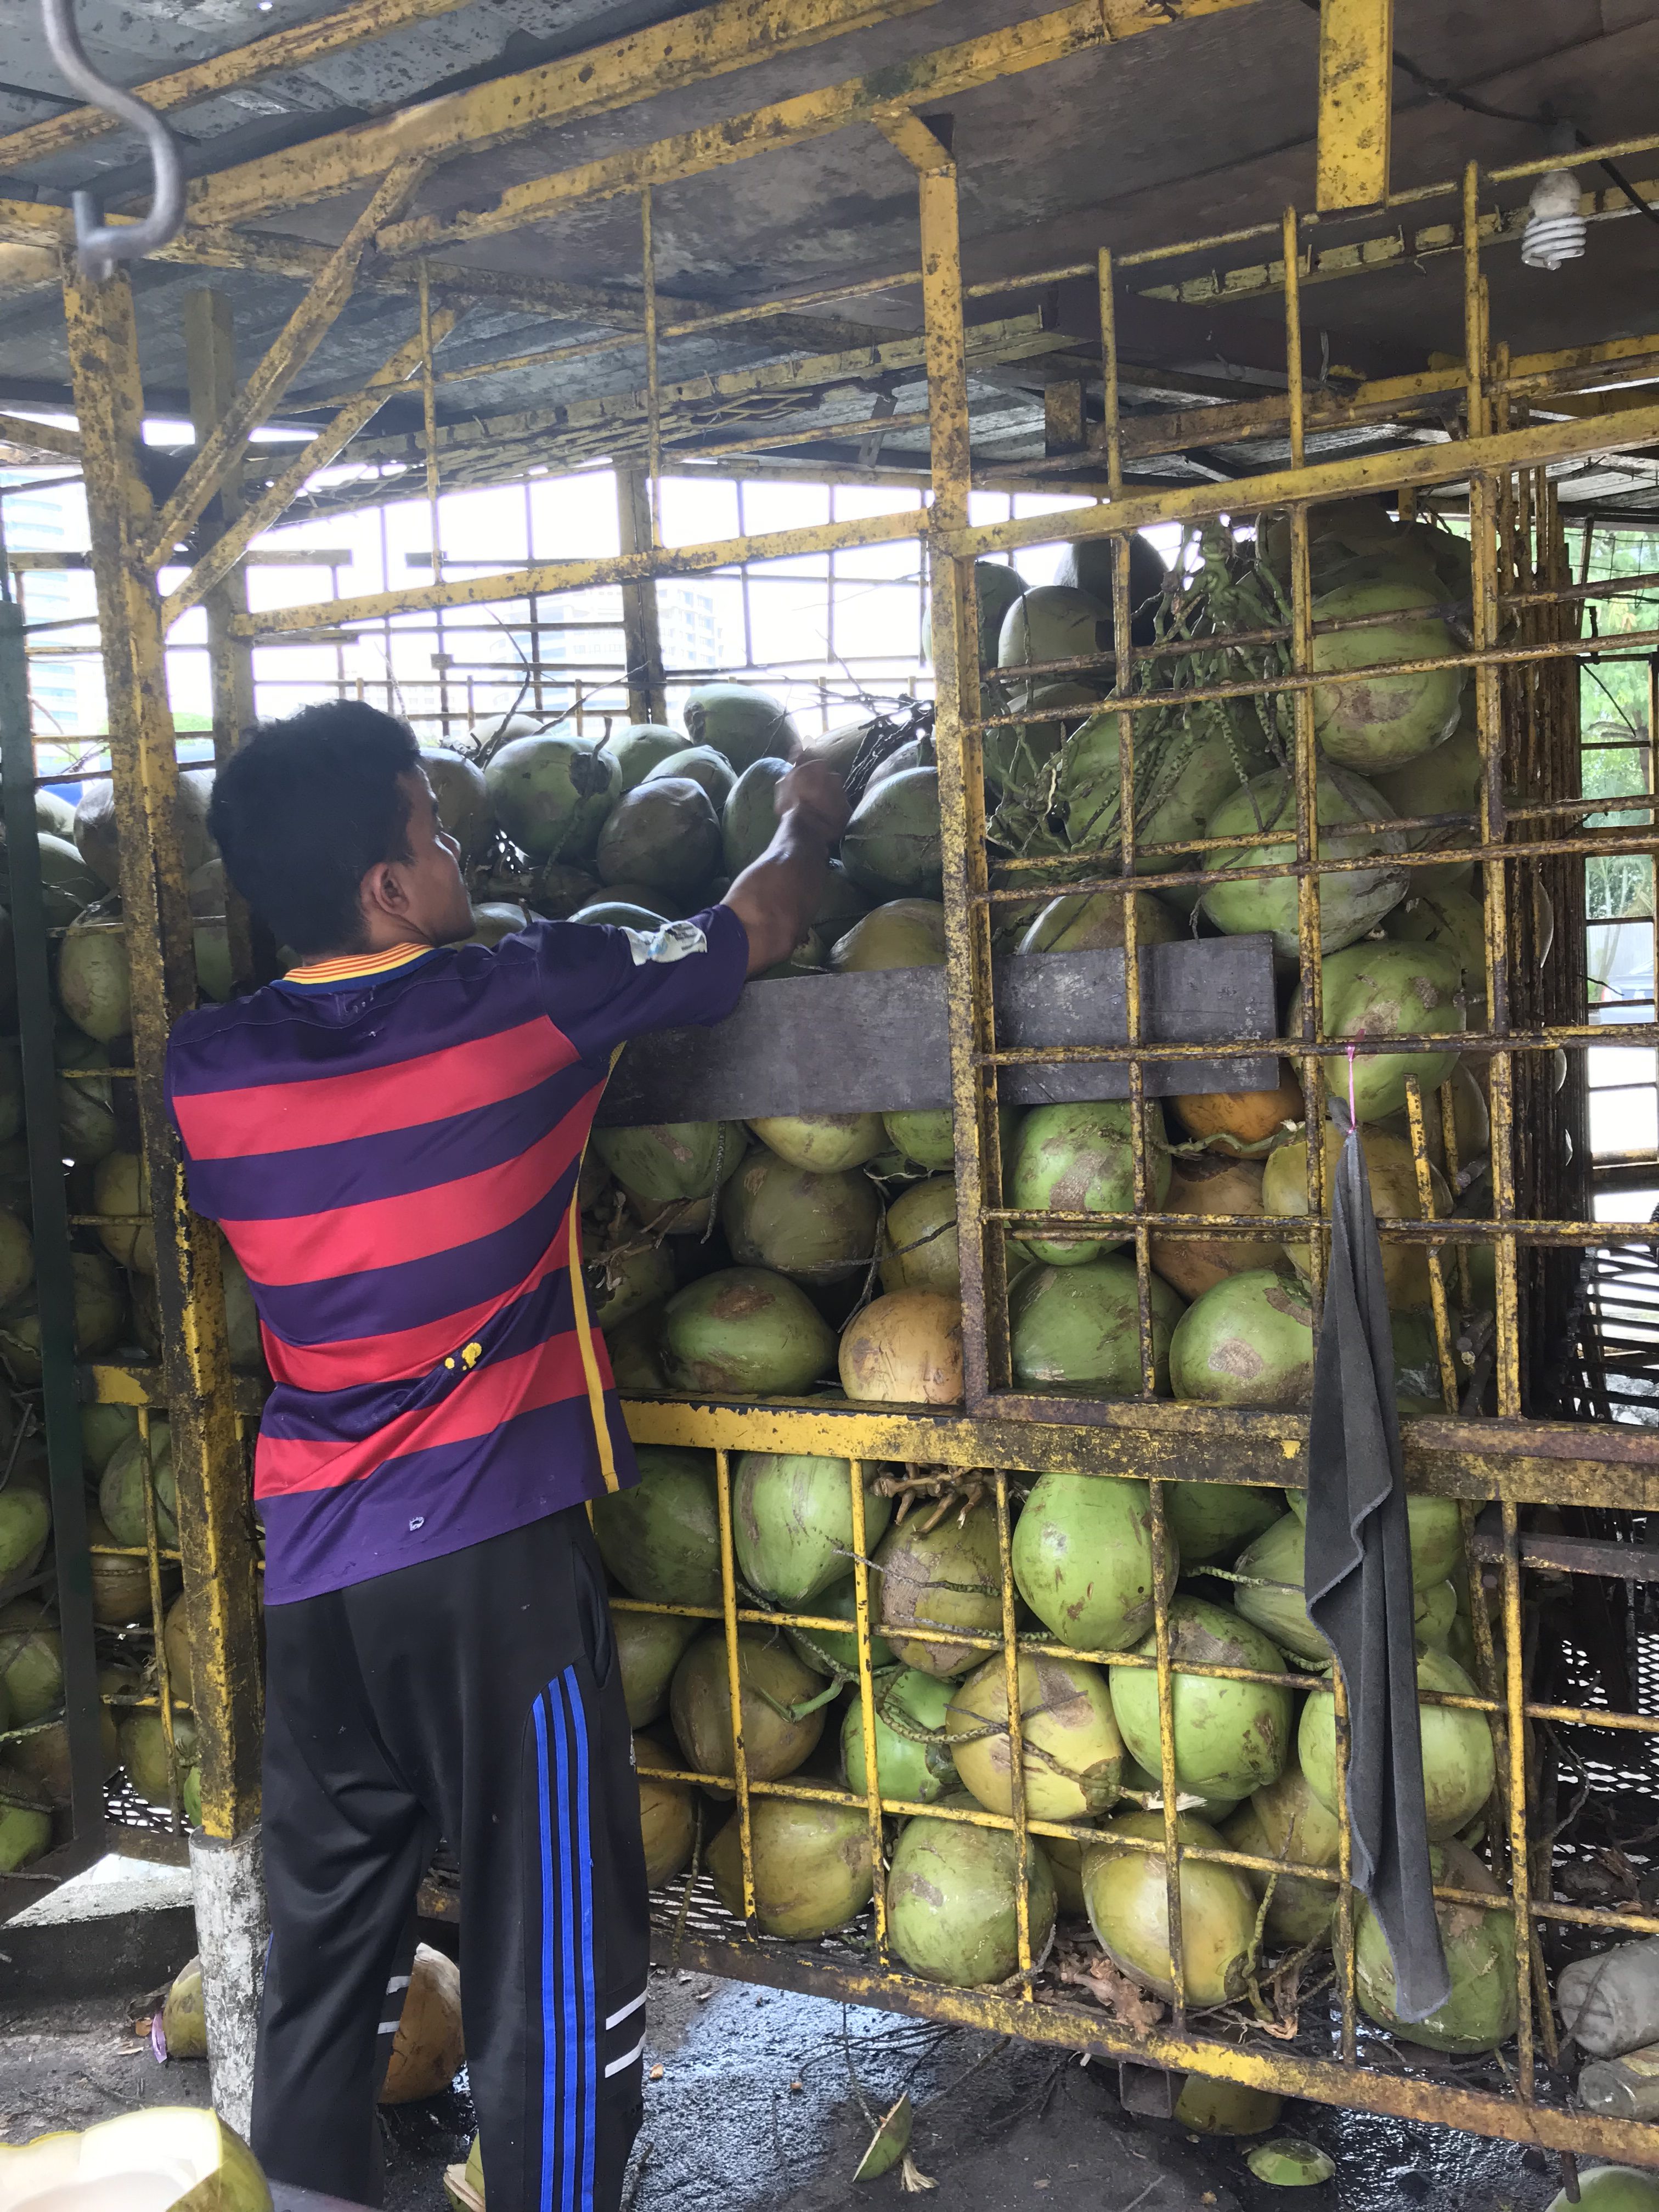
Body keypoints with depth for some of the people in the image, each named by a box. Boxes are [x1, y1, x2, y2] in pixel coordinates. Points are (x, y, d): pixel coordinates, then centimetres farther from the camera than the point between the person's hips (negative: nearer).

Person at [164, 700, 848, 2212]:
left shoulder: (205, 1067, 0)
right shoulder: (527, 998, -10)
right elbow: (761, 926, 4)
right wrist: (808, 826, 26)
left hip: (310, 1566, 5)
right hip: (497, 1543, -5)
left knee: (327, 1933, 19)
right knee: (553, 1947, 6)